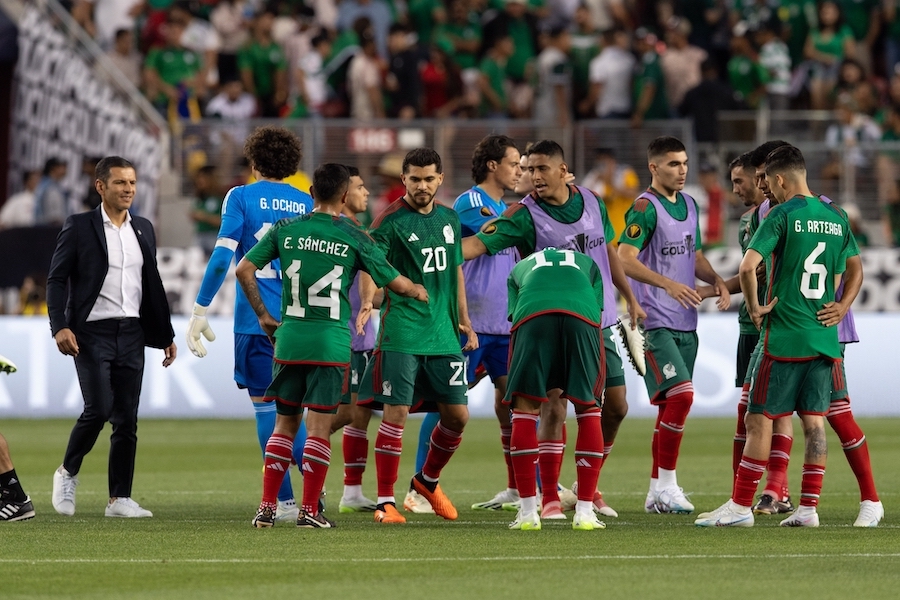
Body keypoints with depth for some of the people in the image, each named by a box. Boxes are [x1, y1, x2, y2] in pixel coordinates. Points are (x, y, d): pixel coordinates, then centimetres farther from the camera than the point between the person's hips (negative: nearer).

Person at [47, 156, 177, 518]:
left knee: (127, 419, 2)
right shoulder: (79, 227, -1)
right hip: (92, 333, -5)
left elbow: (153, 285, 20)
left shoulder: (143, 229, 14)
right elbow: (56, 280, -4)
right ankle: (68, 473, 8)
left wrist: (166, 335, 18)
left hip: (131, 335, 5)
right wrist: (60, 327, -16)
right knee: (99, 409, -16)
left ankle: (120, 499, 6)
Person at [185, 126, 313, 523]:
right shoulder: (307, 204, 11)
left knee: (266, 408, 2)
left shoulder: (242, 197, -1)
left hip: (256, 321, -4)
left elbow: (222, 257, -10)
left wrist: (200, 313, -8)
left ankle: (285, 501, -1)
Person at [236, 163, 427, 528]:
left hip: (288, 338, 3)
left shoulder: (285, 230, 3)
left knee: (285, 423, 11)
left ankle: (267, 507, 7)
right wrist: (417, 292, 25)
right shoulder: (353, 238, -4)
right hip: (331, 343, -3)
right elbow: (394, 282, 3)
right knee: (319, 427, 0)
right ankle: (310, 510, -2)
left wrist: (262, 314, 12)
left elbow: (244, 269, 2)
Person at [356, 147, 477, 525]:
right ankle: (386, 502, -1)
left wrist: (463, 320, 21)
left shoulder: (449, 219, 12)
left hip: (444, 334, 6)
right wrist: (367, 302, -37)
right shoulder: (391, 221, -8)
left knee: (457, 415, 6)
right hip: (401, 334, -6)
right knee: (397, 412, -9)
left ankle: (428, 481, 30)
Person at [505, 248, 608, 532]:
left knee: (525, 409, 11)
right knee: (588, 409, 13)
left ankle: (528, 512, 7)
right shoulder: (587, 264, 39)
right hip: (582, 315, 0)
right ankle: (584, 512, 10)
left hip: (532, 315, 0)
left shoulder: (520, 269, 40)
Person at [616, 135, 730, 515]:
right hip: (655, 322, -8)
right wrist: (668, 284, -31)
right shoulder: (645, 207, -11)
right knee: (681, 394, -18)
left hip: (685, 323, 8)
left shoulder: (689, 205, 14)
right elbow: (625, 259, -20)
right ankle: (666, 486, -10)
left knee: (671, 405, 9)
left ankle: (657, 490, 15)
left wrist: (716, 281, 5)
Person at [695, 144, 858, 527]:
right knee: (814, 420, 7)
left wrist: (754, 307, -6)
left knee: (760, 419, -1)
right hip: (824, 338, 6)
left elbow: (747, 267, -20)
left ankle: (741, 506, 0)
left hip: (785, 337, -6)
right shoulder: (836, 219, 10)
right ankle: (809, 507, 5)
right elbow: (855, 274, 19)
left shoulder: (782, 216, -10)